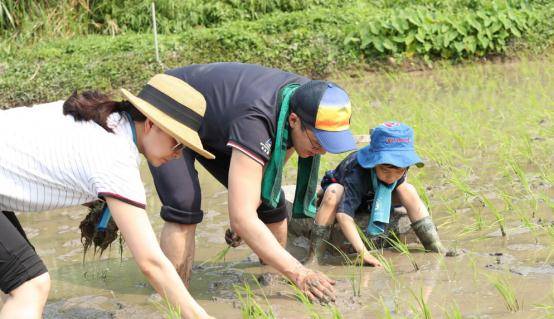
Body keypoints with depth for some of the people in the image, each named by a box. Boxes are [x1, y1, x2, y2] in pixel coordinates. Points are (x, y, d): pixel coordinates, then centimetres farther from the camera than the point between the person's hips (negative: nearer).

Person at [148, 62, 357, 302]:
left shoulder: (306, 98, -20)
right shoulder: (255, 120, -44)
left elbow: (275, 160, 2)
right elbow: (242, 219, -47)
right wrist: (298, 273, -51)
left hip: (213, 127, 7)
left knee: (270, 202, -1)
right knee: (184, 208, -28)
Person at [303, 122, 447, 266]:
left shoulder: (401, 165, -26)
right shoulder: (357, 173, -43)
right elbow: (343, 214, -52)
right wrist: (363, 253, -57)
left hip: (370, 197, 5)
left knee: (408, 190, -20)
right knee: (333, 193, -40)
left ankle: (436, 249, -15)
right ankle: (314, 258, -38)